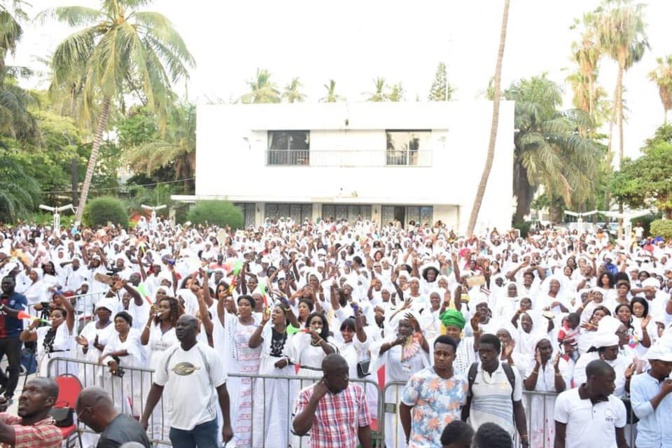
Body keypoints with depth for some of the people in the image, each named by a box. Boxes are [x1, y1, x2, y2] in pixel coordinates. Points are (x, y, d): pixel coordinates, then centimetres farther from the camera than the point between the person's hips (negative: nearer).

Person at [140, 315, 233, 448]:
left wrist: (227, 424, -5)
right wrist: (144, 419, 5)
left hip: (205, 422, -4)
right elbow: (157, 388, 9)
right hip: (177, 423, 4)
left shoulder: (209, 354, -8)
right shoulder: (168, 355, 2)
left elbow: (222, 390, -5)